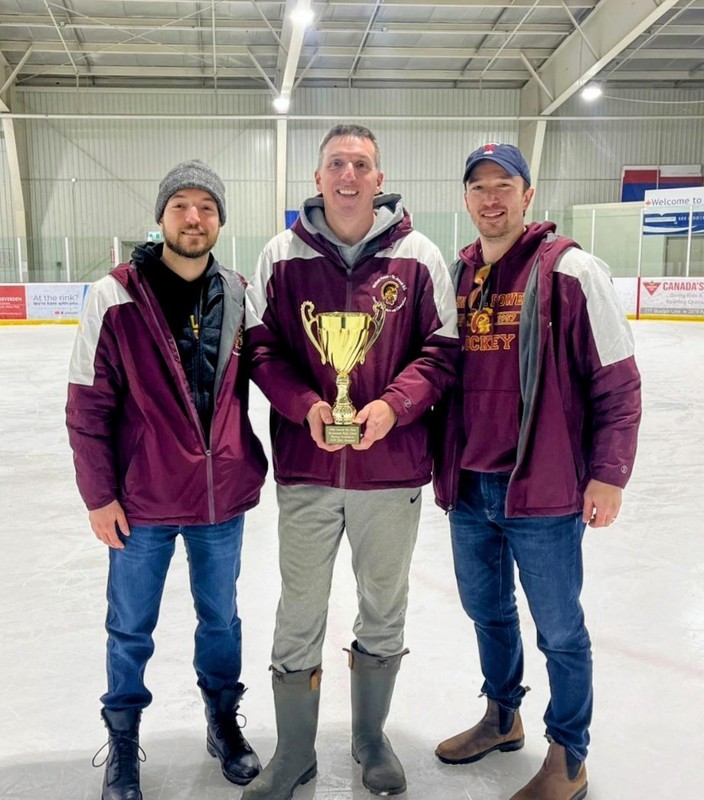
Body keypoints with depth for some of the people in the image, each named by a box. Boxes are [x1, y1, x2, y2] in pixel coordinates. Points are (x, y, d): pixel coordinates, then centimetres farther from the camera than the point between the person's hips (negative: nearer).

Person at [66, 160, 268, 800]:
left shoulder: (238, 298, -1)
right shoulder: (116, 298, -11)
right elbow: (88, 405, -8)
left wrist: (253, 466, 7)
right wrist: (99, 495, -7)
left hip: (223, 497, 3)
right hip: (142, 501, -2)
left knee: (221, 618, 19)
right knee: (130, 629, 14)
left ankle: (224, 719, 41)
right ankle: (123, 739, 36)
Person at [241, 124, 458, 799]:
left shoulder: (420, 257, -1)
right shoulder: (282, 255, 1)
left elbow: (442, 349, 0)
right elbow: (261, 346, 2)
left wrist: (393, 404, -16)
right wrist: (306, 405, -14)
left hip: (392, 469, 0)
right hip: (305, 469, 0)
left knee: (384, 611, 16)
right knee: (298, 615, 10)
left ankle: (371, 739, 41)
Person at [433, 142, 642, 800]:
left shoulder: (571, 271, -10)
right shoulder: (454, 276, 7)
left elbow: (617, 381, -9)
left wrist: (608, 473, -11)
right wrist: (439, 461, 13)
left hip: (543, 491, -5)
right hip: (467, 486, 6)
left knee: (559, 630, 9)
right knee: (486, 610, 21)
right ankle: (502, 716, 44)